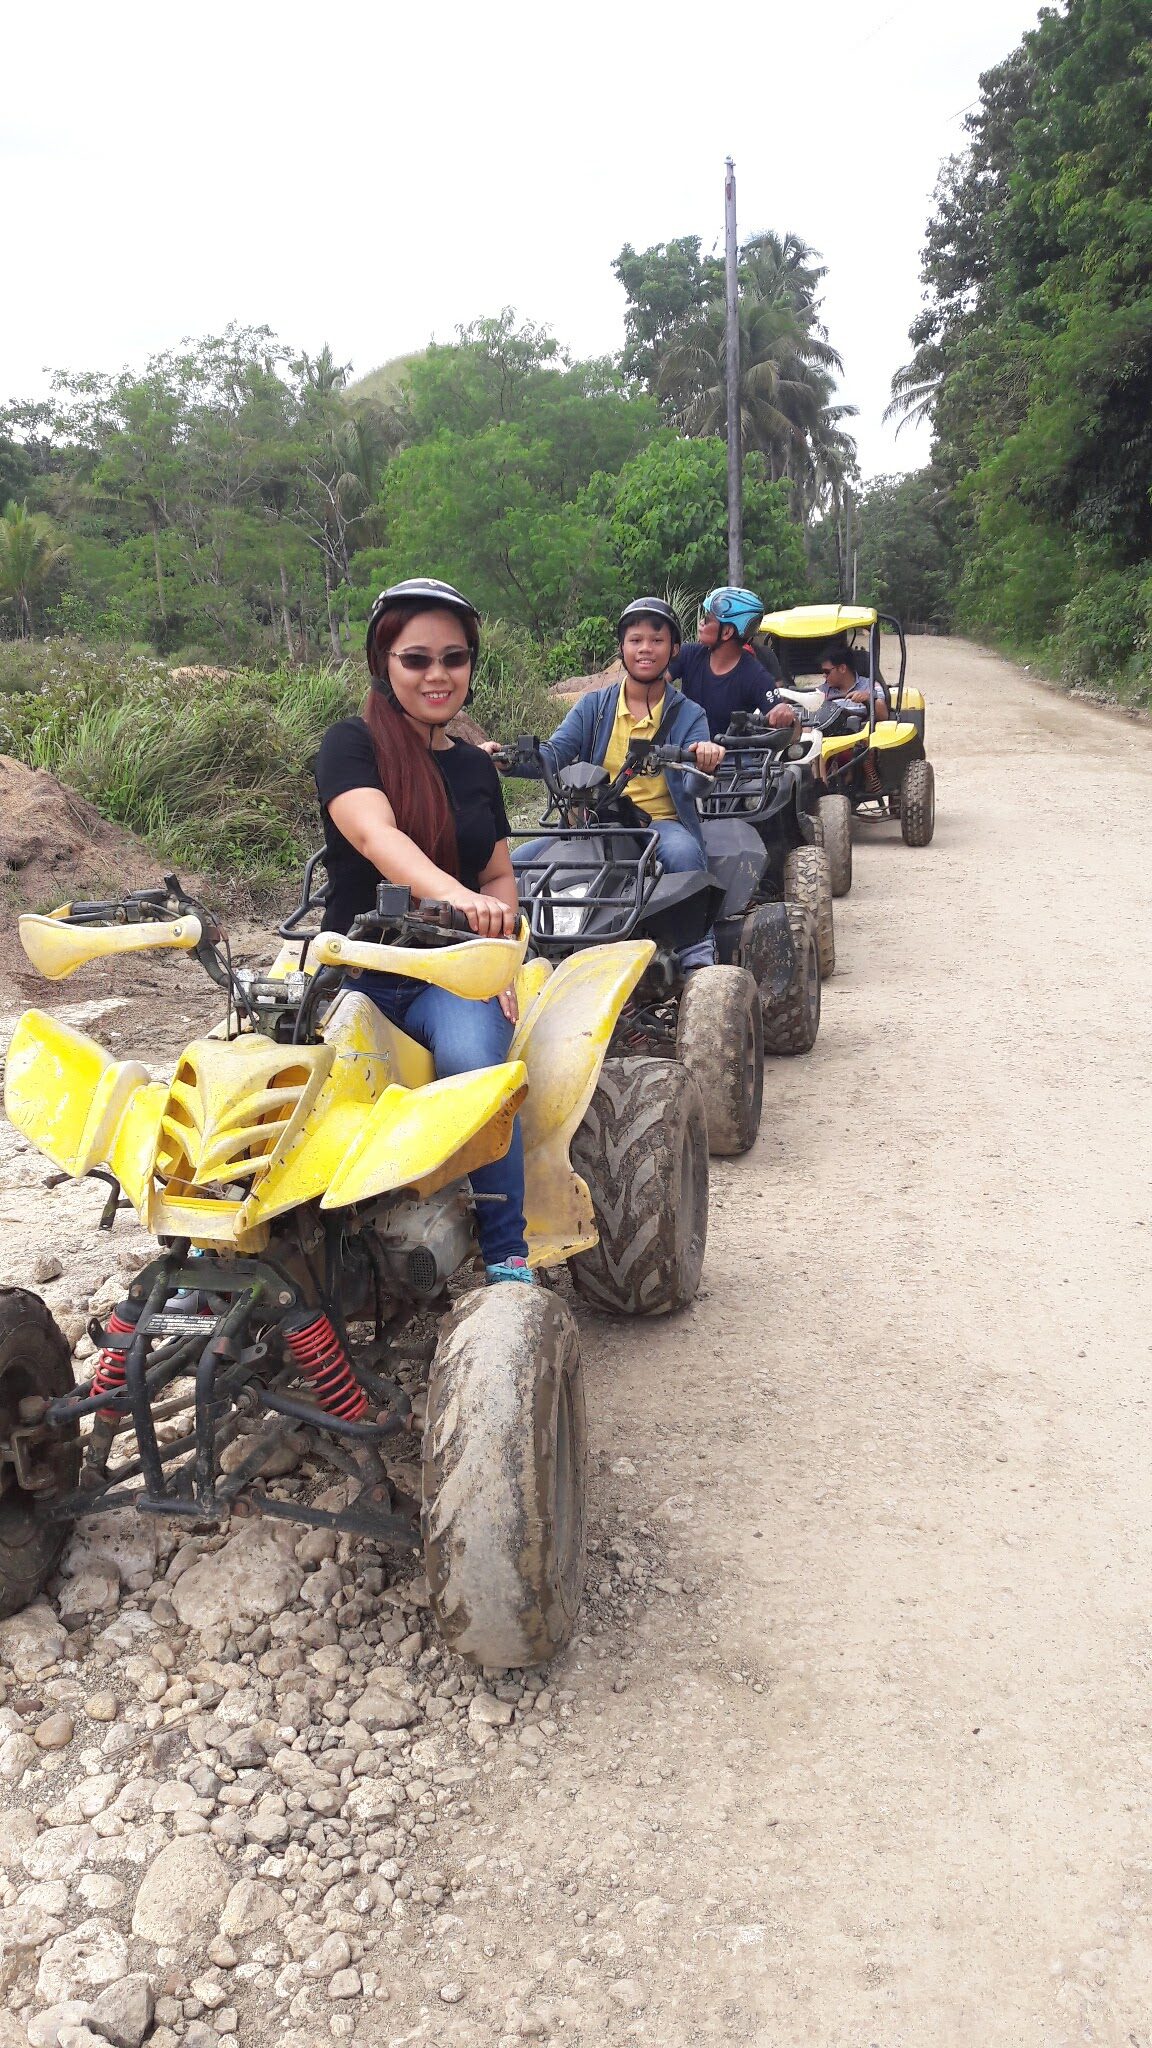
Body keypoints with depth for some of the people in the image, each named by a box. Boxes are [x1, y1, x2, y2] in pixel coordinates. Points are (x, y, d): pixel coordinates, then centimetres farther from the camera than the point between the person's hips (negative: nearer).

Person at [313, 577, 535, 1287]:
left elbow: (500, 875, 20)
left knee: (476, 1061, -31)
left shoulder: (477, 766, 15)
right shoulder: (353, 744, -1)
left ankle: (507, 1252, -17)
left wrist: (494, 945, -2)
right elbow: (374, 834, -21)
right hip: (358, 968, -2)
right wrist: (454, 895, -40)